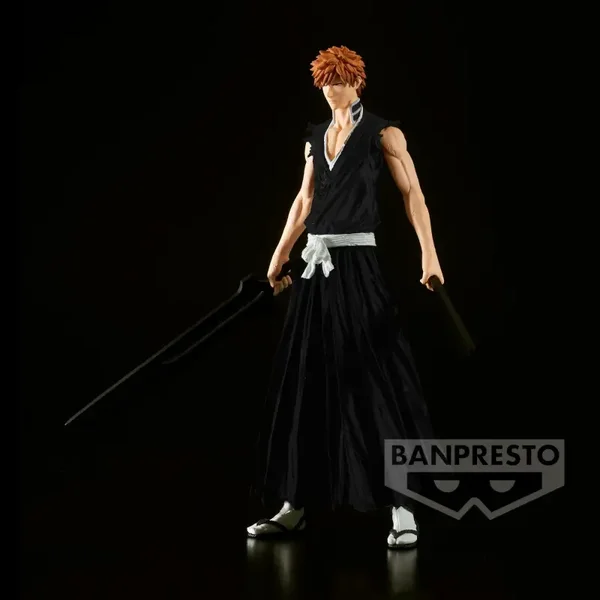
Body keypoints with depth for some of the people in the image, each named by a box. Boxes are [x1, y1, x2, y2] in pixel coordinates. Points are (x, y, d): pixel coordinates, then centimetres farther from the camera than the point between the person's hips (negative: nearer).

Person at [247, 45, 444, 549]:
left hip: (358, 266, -6)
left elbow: (413, 194, -6)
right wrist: (280, 255, 22)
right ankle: (295, 505, 14)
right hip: (316, 266, 6)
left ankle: (403, 510, -4)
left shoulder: (382, 133, -1)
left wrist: (429, 255, -16)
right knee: (304, 381, 6)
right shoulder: (316, 137, 16)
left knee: (375, 380, -9)